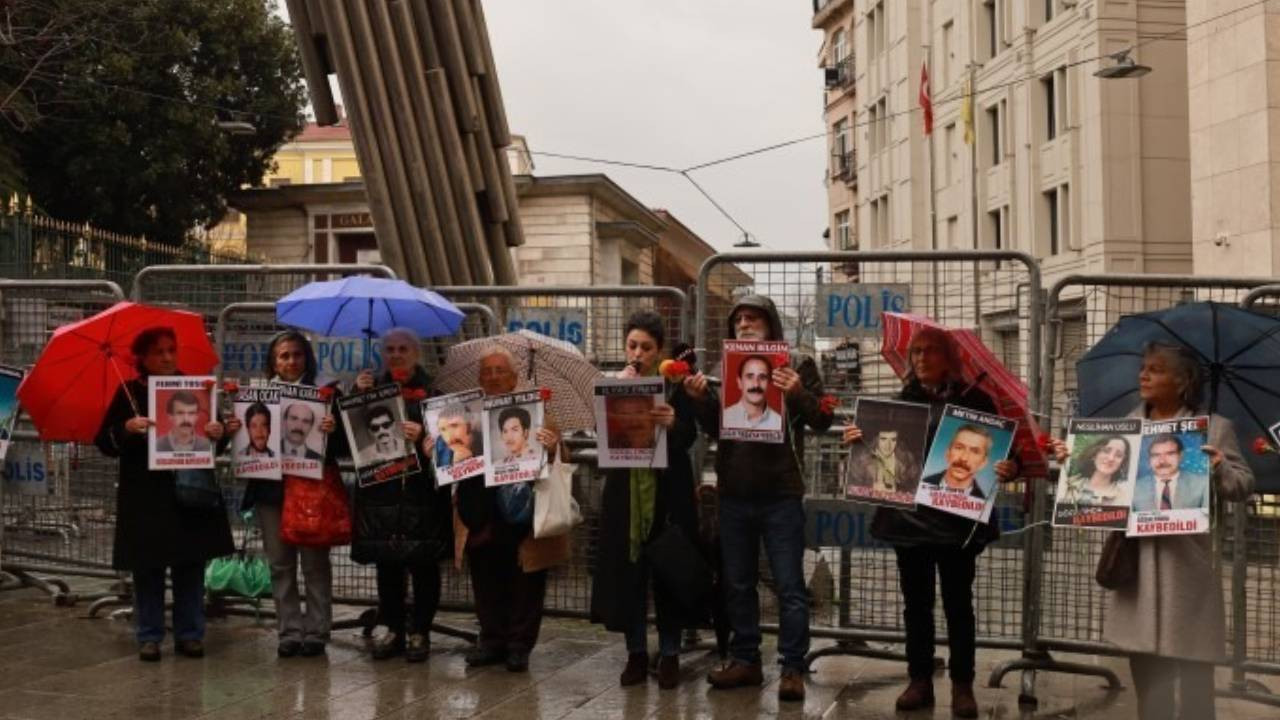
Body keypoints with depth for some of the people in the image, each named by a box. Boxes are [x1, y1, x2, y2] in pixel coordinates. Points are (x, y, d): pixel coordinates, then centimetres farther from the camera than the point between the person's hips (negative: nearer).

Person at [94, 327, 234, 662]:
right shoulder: (129, 392, 2)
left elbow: (215, 436, 10)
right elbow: (105, 443, 1)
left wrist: (219, 431, -13)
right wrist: (128, 427, -19)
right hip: (144, 496, -1)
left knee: (191, 565, 4)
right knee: (147, 568, 2)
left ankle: (189, 634, 13)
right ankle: (149, 637, 12)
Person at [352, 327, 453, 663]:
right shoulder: (373, 389, 10)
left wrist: (425, 439, -25)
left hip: (422, 488, -3)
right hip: (381, 489, 3)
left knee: (423, 563, 3)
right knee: (386, 562, 8)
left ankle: (420, 632, 14)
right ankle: (393, 629, 20)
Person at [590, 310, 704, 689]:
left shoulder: (675, 383, -1)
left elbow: (689, 437, -10)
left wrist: (672, 423, -30)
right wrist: (620, 393, -16)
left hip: (668, 488, -2)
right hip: (625, 488, 2)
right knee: (628, 570, 3)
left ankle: (669, 654, 12)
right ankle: (636, 652, 14)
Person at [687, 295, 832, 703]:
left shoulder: (797, 364, 0)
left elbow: (823, 421, -5)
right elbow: (714, 429, 13)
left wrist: (799, 395, -23)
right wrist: (701, 400, -6)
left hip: (780, 493, -5)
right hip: (734, 494, 5)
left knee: (789, 586, 0)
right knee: (738, 584, 12)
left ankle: (792, 668, 5)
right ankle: (745, 660, 23)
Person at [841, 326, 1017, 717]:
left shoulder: (974, 399, -2)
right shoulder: (902, 400, 8)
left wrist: (1009, 469, -25)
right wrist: (857, 439, -5)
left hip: (956, 519, -3)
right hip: (908, 516, 4)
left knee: (957, 602, 4)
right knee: (916, 601, 9)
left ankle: (962, 685, 13)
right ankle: (920, 680, 18)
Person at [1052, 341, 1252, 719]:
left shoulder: (1216, 428, -2)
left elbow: (1244, 485, -5)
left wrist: (1219, 469, -25)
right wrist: (1071, 459, -3)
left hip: (1182, 557, -4)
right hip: (1133, 554, 5)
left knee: (1184, 665, -2)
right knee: (1144, 658, 13)